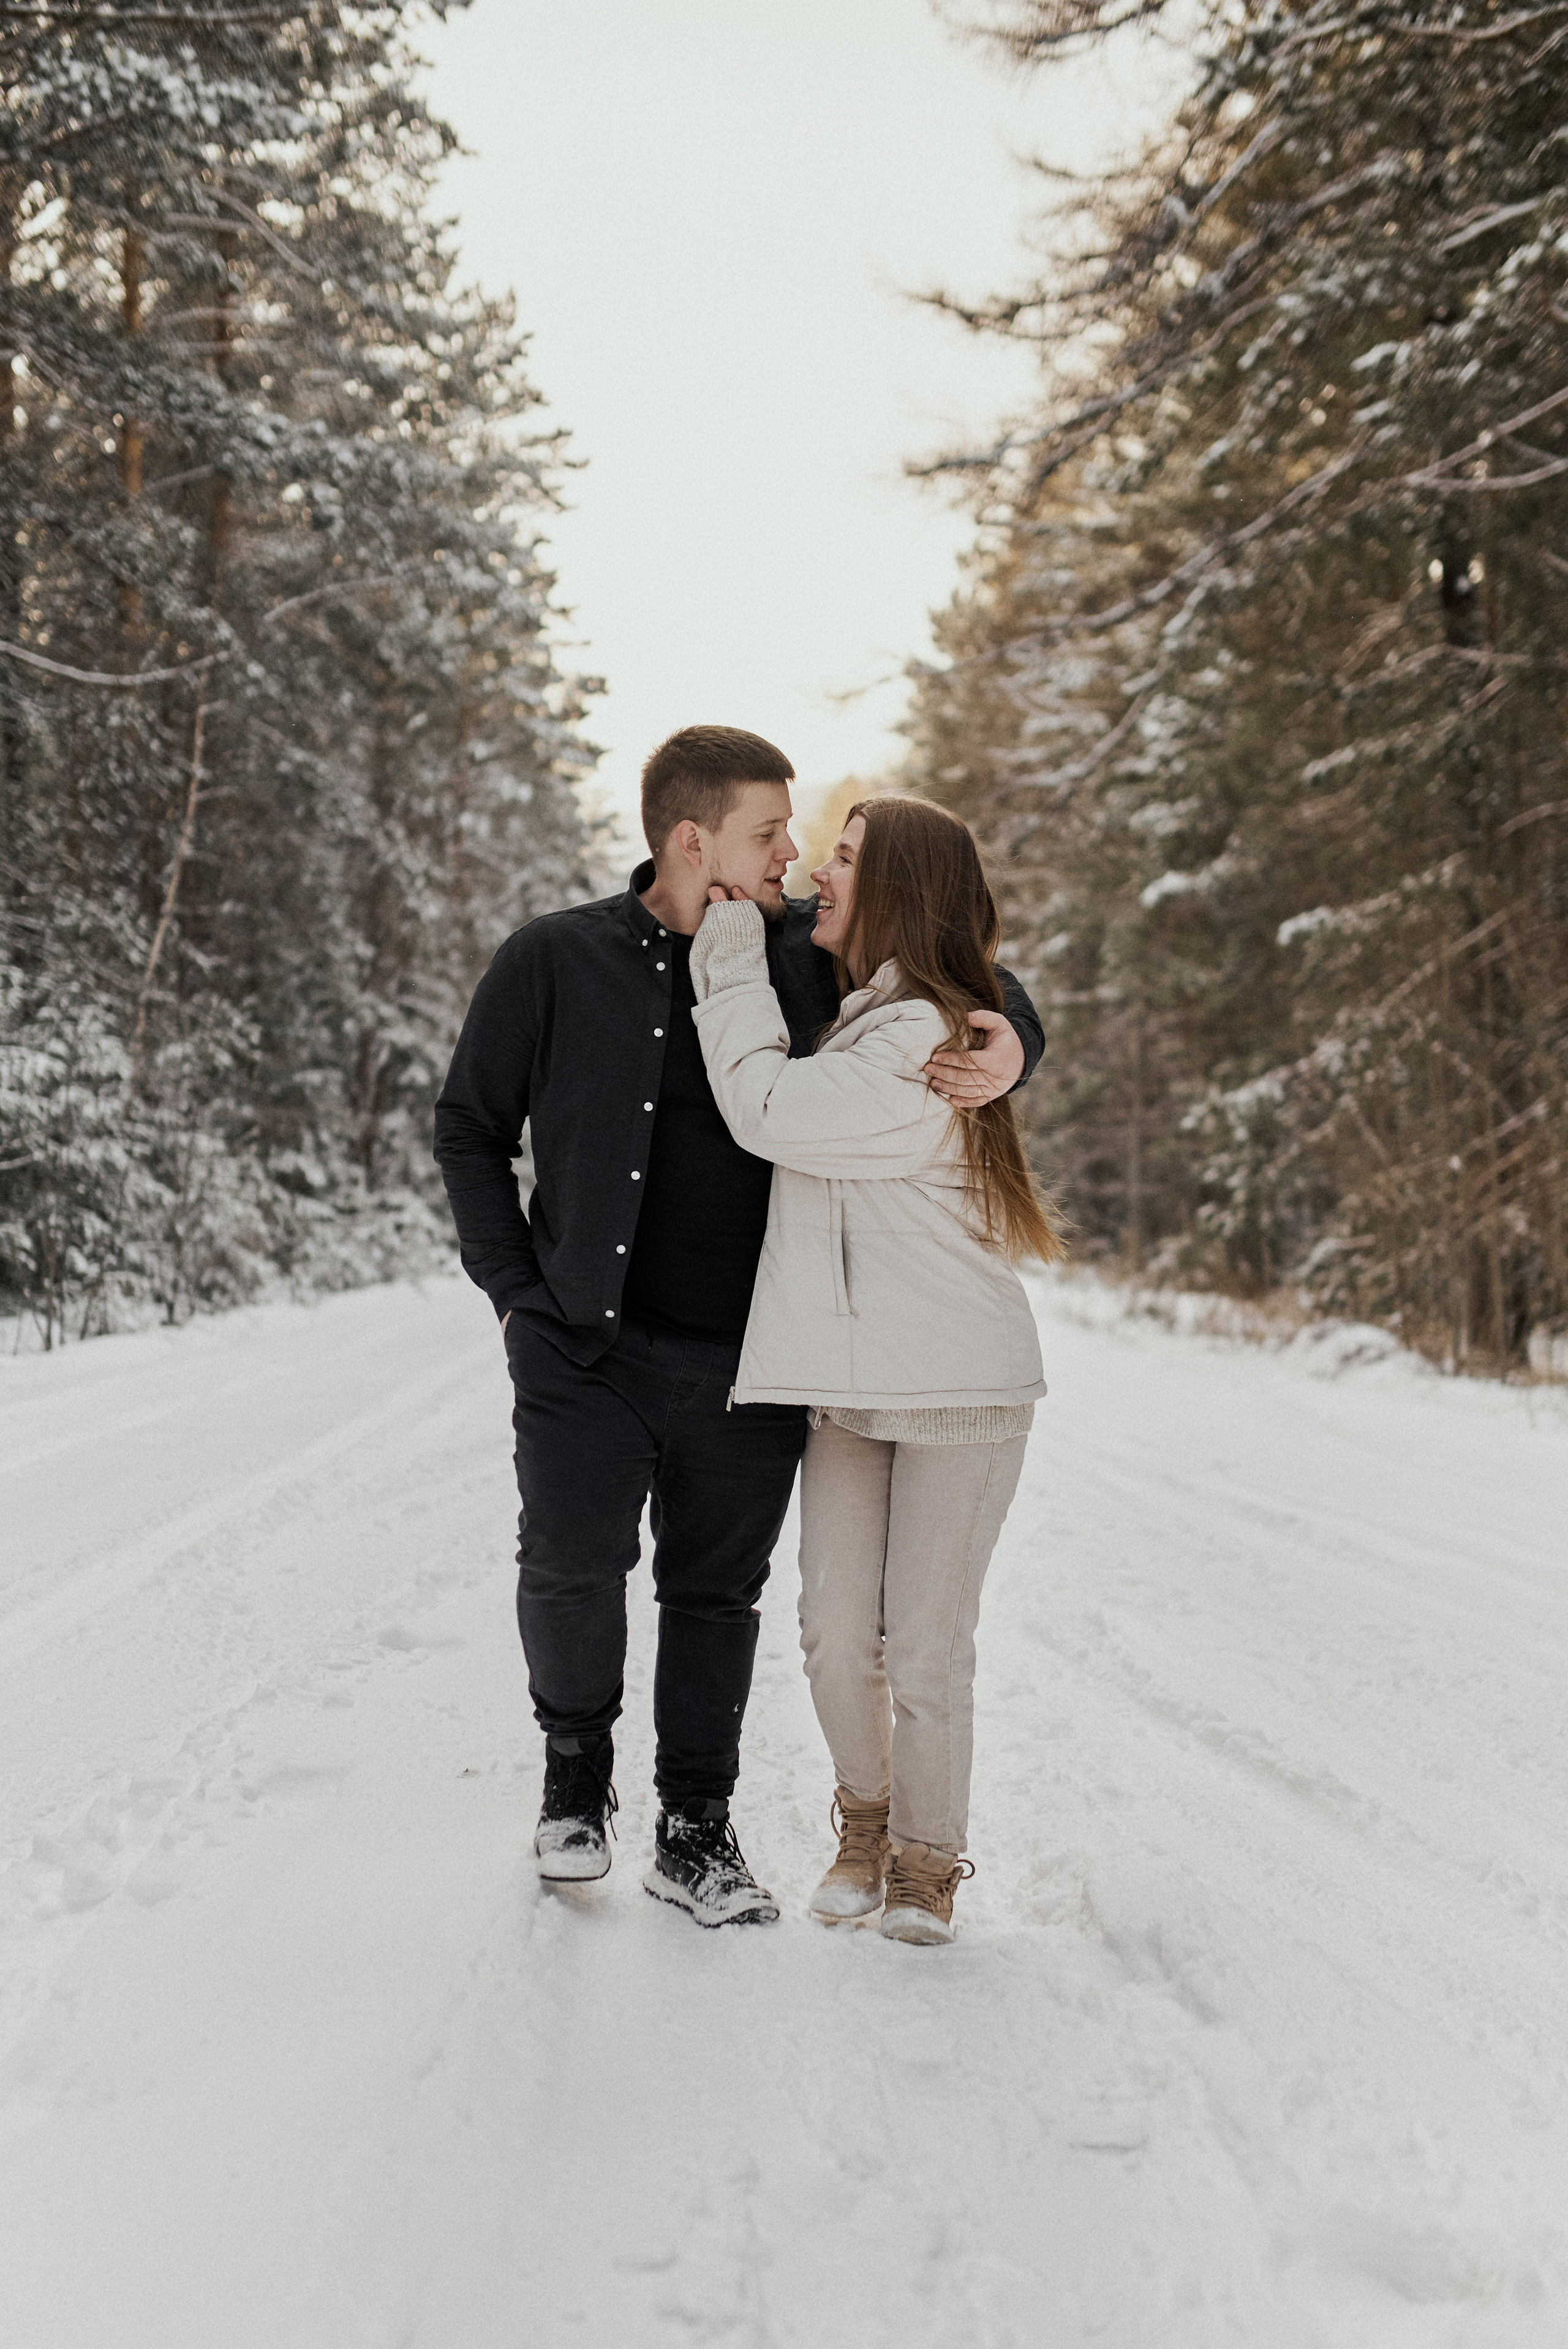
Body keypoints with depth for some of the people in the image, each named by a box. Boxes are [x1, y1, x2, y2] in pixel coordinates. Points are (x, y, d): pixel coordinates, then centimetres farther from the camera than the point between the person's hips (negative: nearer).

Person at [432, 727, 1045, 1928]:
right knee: (572, 1563, -10)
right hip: (588, 1346, -2)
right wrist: (516, 1290, 2)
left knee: (719, 1592, 8)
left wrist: (1011, 1046, -11)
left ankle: (697, 1831, 23)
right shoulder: (555, 962, -1)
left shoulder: (812, 953, 2)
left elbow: (973, 986, 13)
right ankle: (578, 1764, 19)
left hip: (746, 1363, 2)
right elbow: (470, 1130, 9)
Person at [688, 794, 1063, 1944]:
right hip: (850, 1383, 8)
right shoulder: (855, 1019, 14)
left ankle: (926, 1862, 18)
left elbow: (767, 1109, -17)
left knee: (928, 1652, 0)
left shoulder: (922, 1041, -16)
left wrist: (734, 958, -7)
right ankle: (866, 1826, 28)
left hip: (959, 1387, -8)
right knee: (838, 1637, 6)